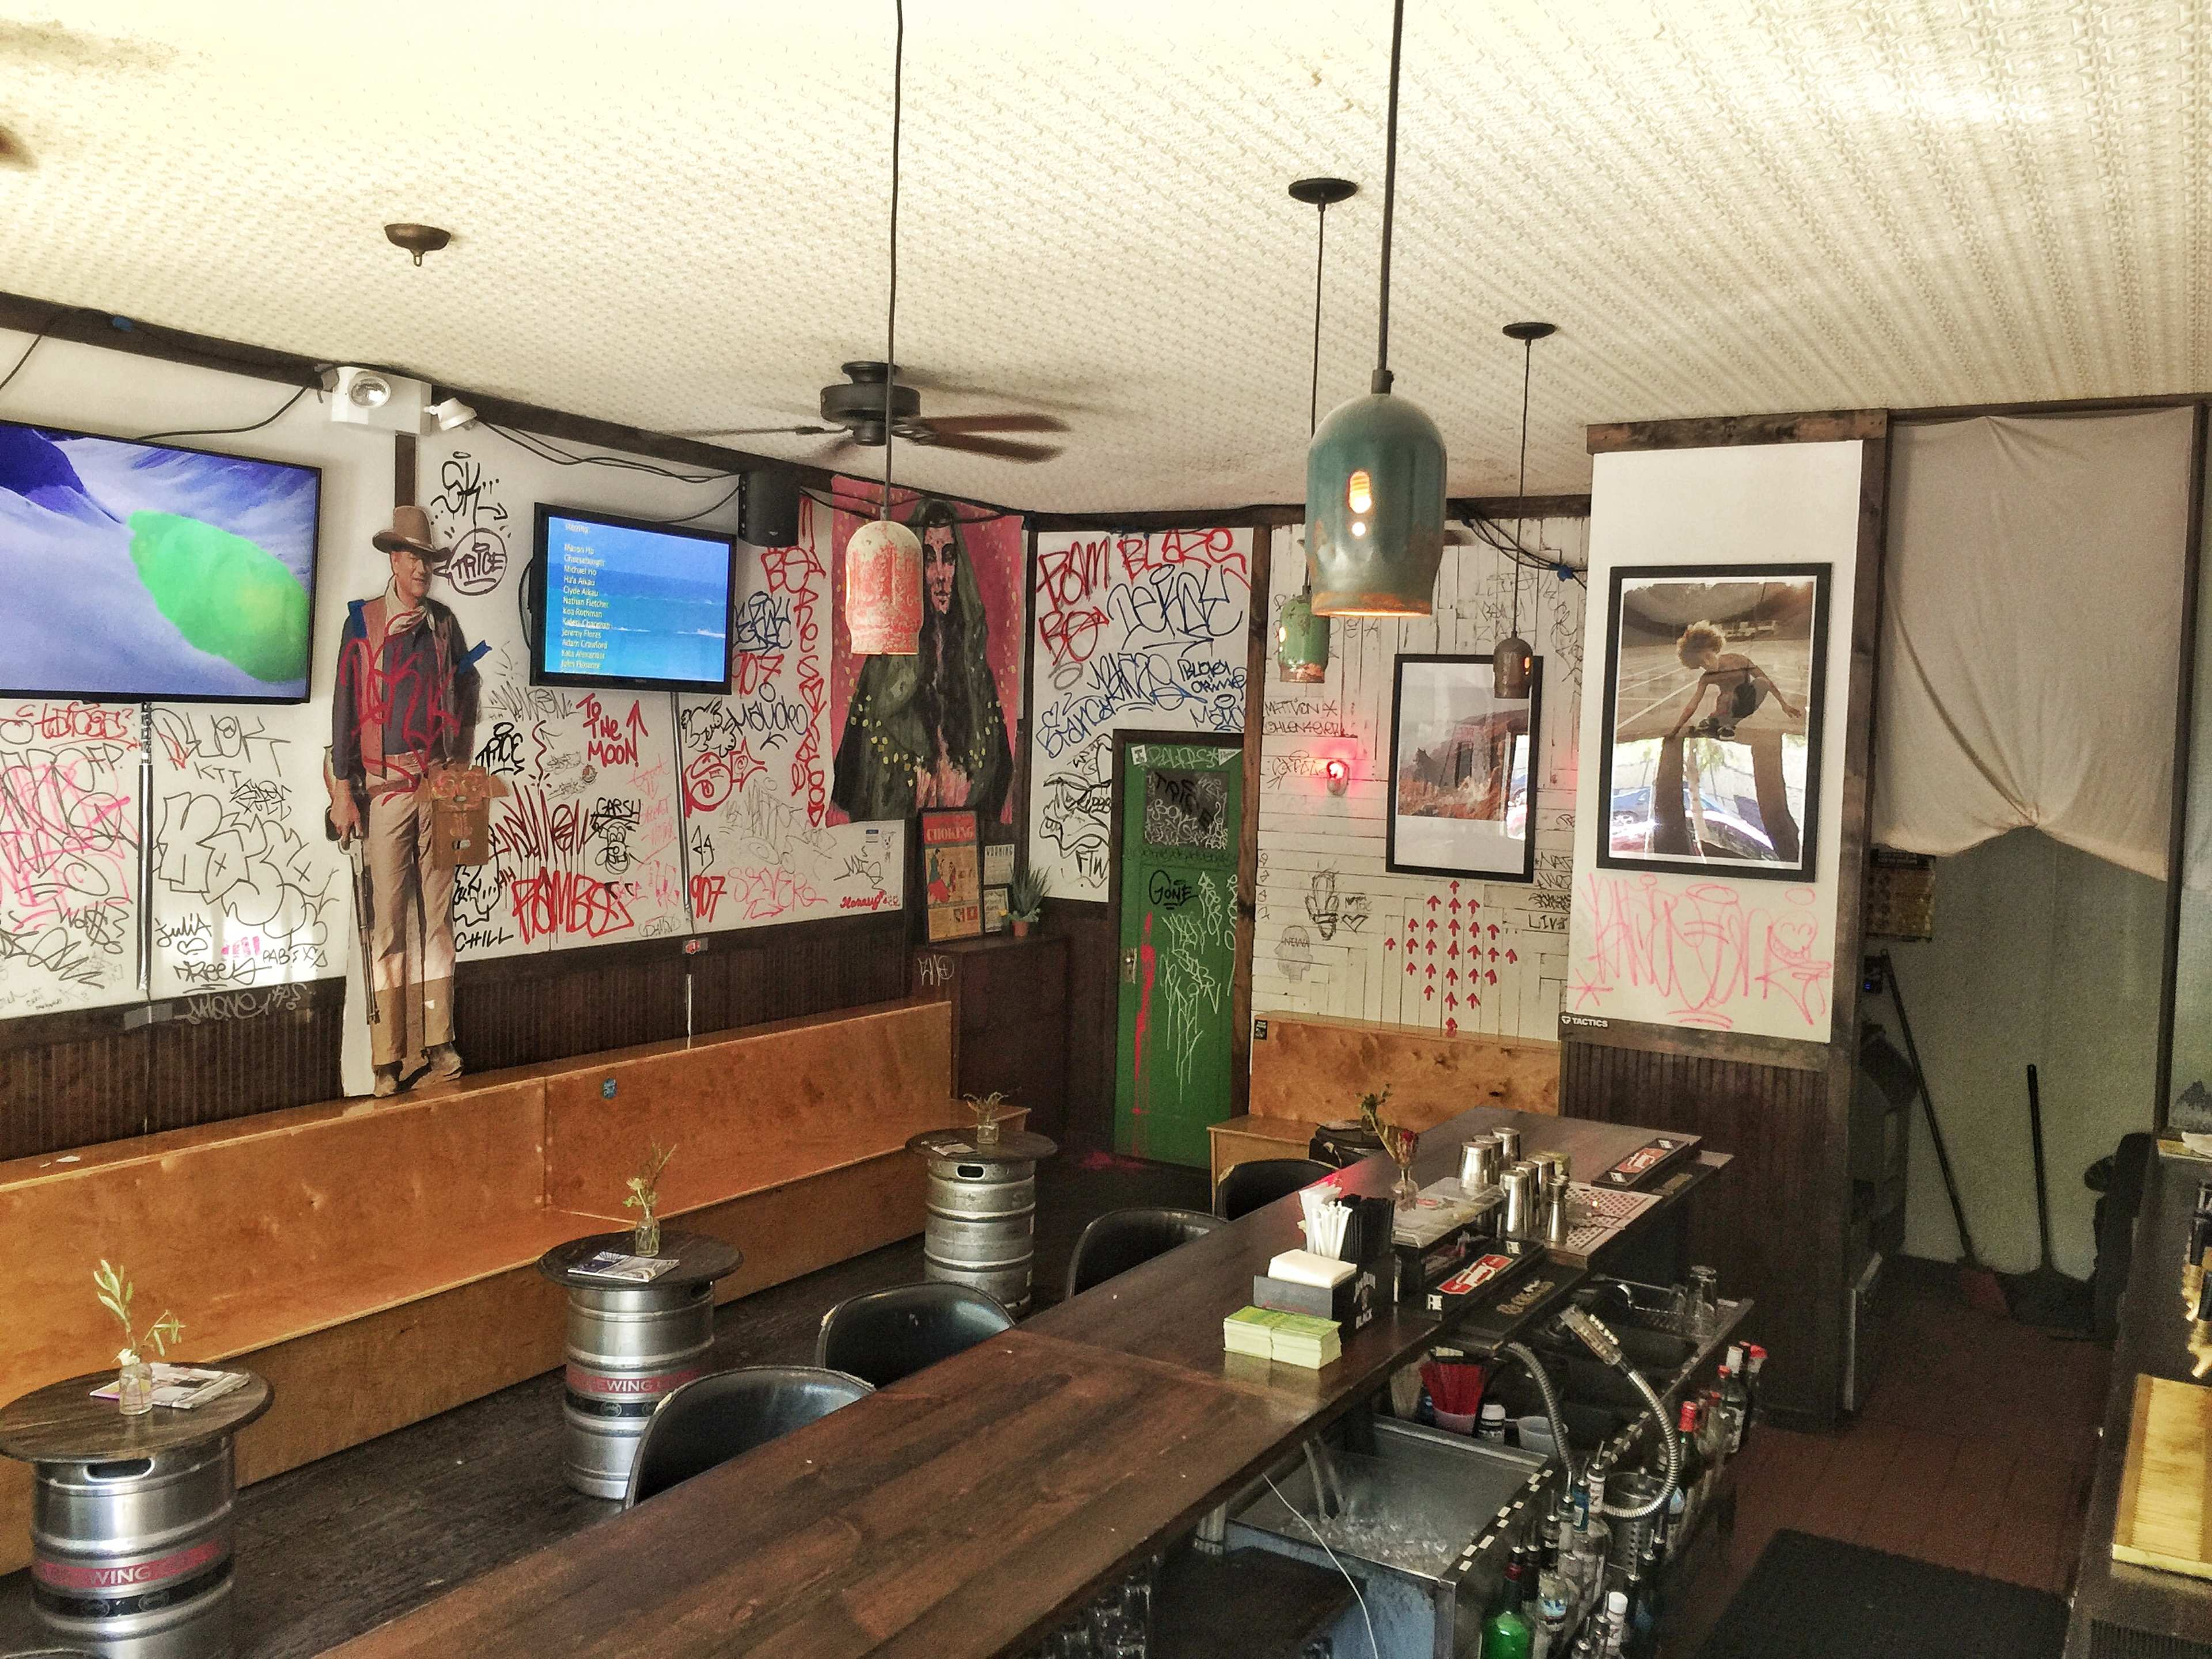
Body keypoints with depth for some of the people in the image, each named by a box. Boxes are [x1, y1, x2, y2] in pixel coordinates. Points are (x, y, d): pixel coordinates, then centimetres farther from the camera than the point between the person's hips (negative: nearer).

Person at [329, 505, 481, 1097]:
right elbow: (345, 708, -2)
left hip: (438, 783, 3)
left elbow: (465, 692, 23)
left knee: (437, 911, 6)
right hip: (384, 786, -3)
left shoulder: (444, 623, 11)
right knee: (387, 916, -3)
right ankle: (387, 1056, 1)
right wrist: (343, 791, -6)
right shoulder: (362, 621, 1)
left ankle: (437, 1041, 13)